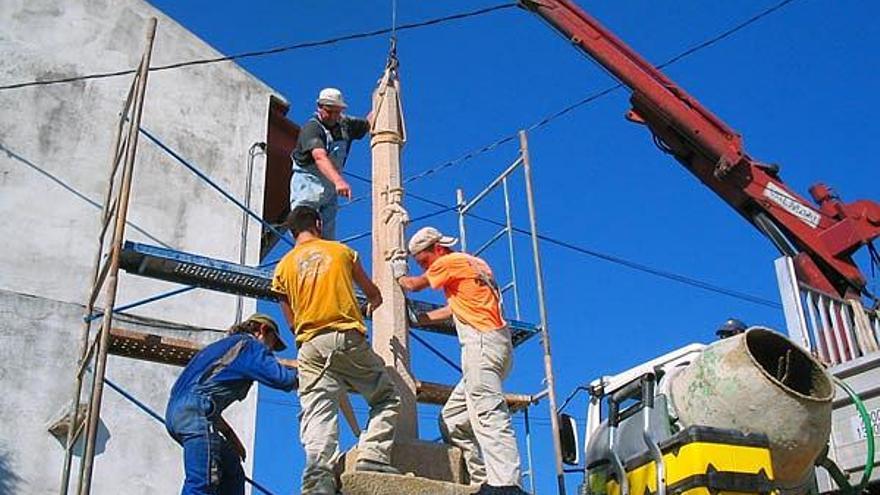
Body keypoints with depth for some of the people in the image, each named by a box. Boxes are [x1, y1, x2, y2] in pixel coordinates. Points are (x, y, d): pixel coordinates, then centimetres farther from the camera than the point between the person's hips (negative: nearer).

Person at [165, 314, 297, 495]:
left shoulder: (225, 345, 32)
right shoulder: (249, 344, 6)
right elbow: (281, 378, -8)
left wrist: (230, 436, 26)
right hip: (194, 411, -10)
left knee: (232, 470, 16)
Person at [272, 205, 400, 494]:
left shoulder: (284, 266, 15)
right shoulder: (342, 251, 12)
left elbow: (291, 321, 17)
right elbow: (373, 293, 24)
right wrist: (374, 303, 48)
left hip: (310, 346, 2)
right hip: (348, 338, -2)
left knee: (317, 415, -5)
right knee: (387, 398, 11)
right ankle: (372, 454, -7)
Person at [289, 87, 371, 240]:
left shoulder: (345, 124, 5)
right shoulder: (311, 128, -18)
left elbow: (368, 124, 23)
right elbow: (320, 157, -35)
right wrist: (338, 181, -50)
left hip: (330, 187, 7)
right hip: (307, 184, -7)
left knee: (328, 237, 3)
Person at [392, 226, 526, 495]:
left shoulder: (449, 261, 1)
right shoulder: (474, 264, 26)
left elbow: (413, 284, 13)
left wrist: (399, 273, 34)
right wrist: (422, 318, 36)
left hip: (481, 342, -10)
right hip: (489, 345, 10)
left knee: (488, 414, -21)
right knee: (452, 419, 11)